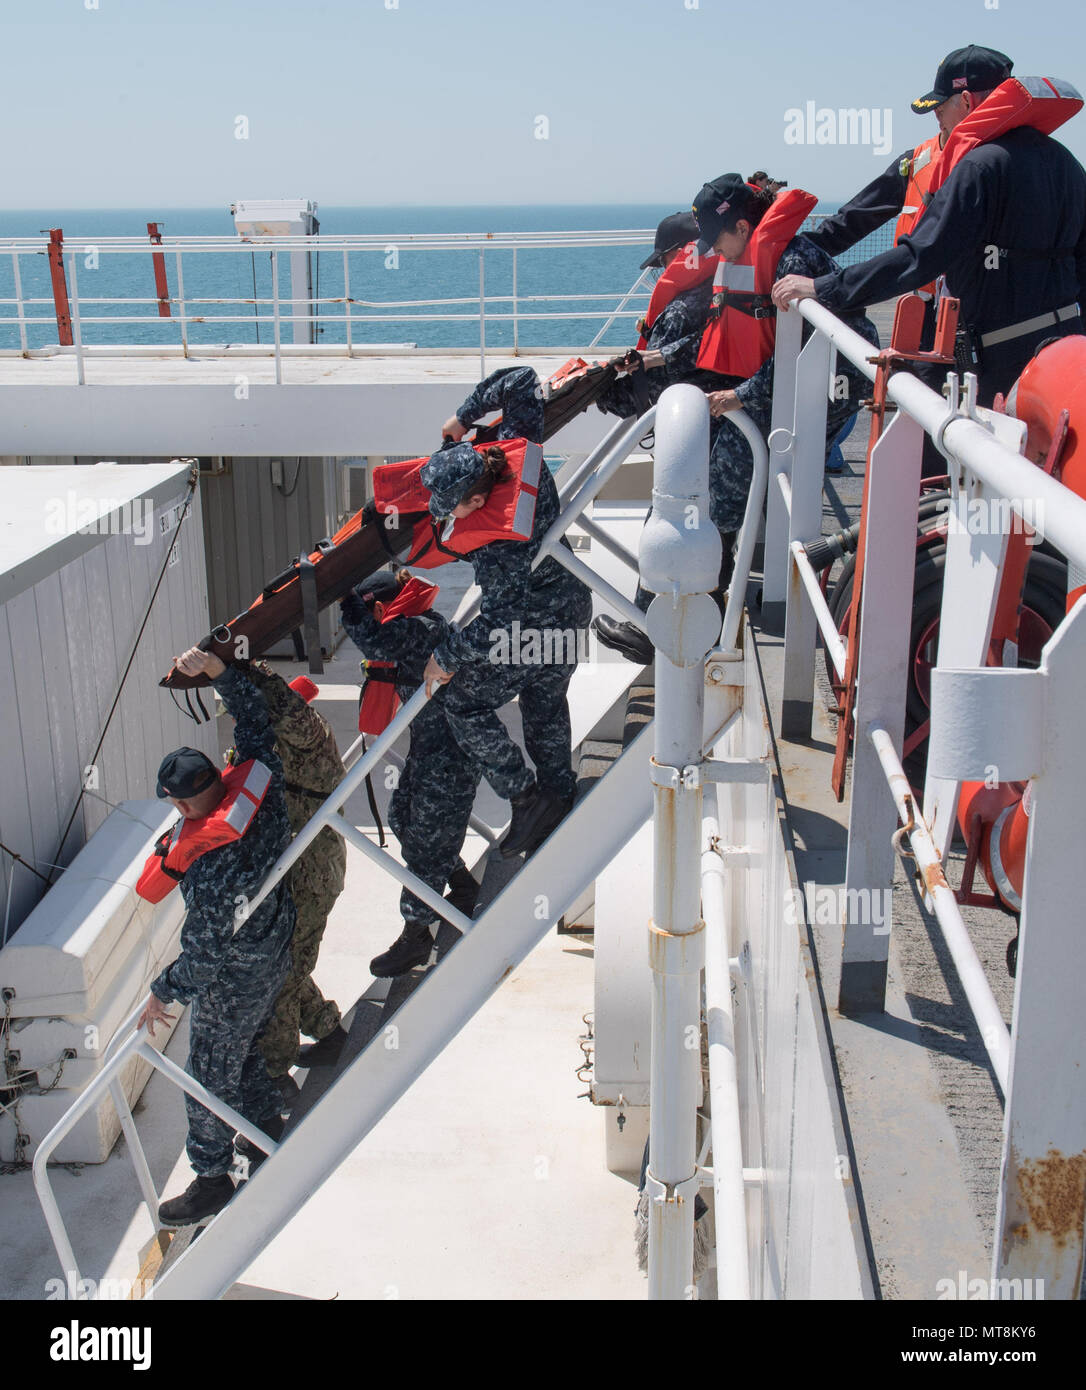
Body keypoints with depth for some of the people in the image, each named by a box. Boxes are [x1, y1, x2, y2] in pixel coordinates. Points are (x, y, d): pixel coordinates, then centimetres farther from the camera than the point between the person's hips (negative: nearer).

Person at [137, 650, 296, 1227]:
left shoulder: (211, 864, -37)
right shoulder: (260, 782, -18)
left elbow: (204, 952, -27)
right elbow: (253, 716, -1)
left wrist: (164, 992, -12)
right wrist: (214, 667, -9)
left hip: (234, 981, -8)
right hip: (275, 956, 8)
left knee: (210, 1077, 12)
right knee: (246, 1051, 29)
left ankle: (212, 1179, 29)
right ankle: (271, 1132, 48)